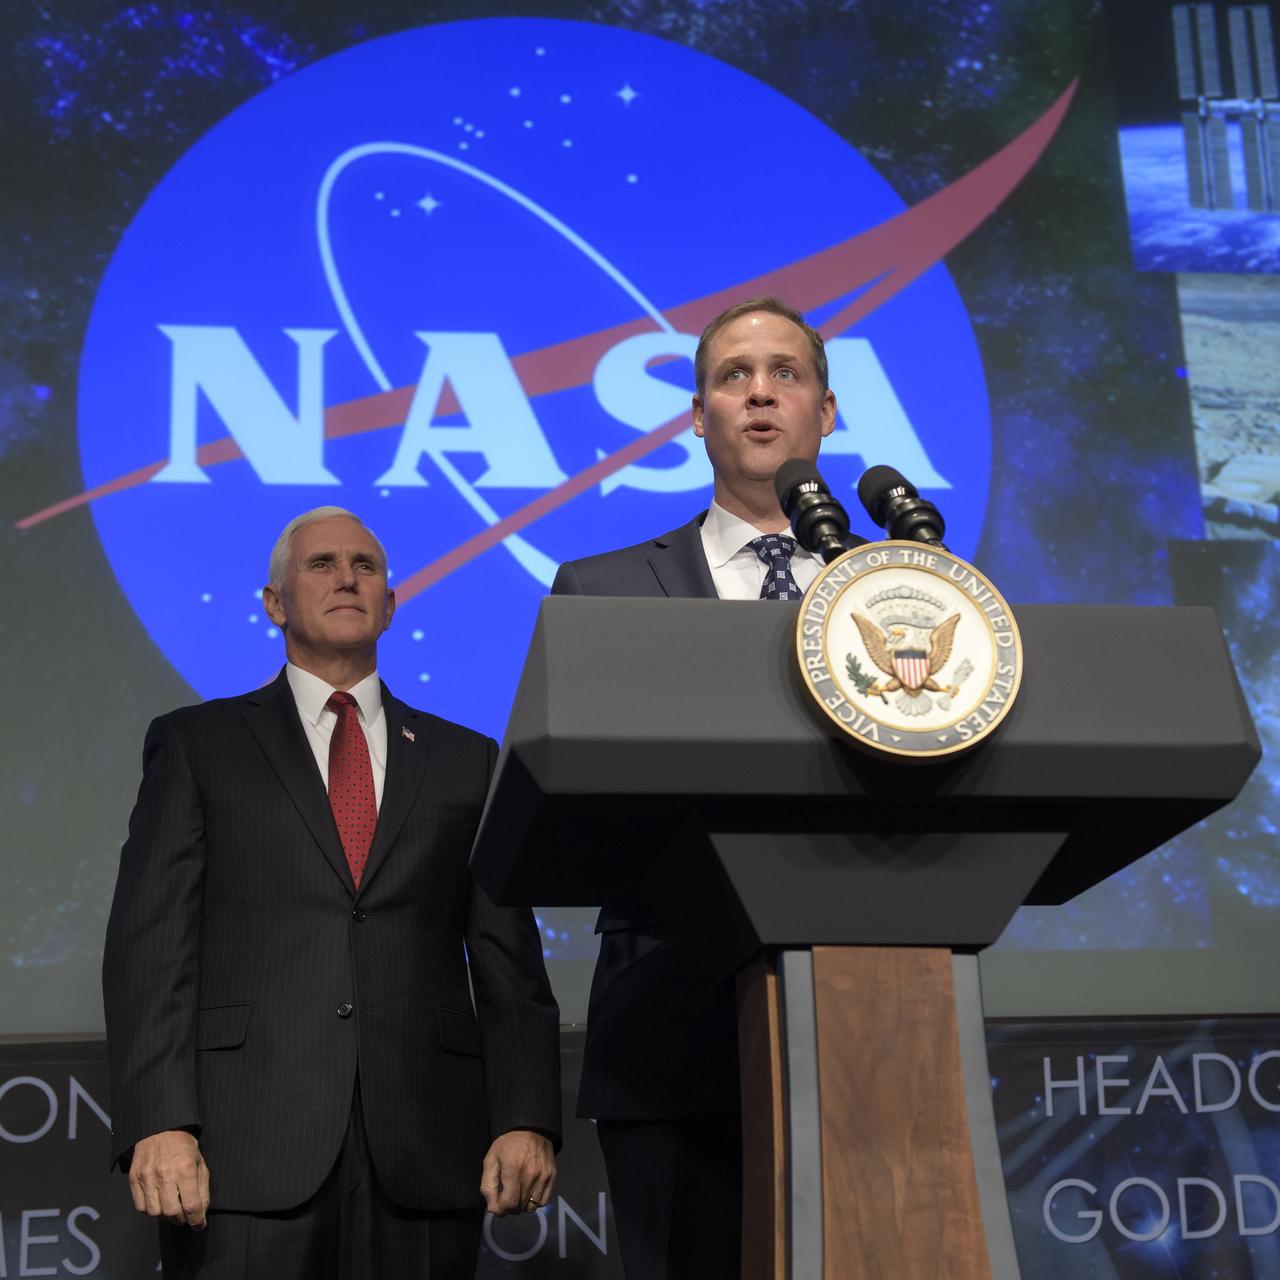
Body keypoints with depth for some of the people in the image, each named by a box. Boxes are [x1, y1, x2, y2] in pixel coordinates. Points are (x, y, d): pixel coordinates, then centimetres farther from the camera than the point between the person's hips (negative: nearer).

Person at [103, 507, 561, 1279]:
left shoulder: (466, 760, 15)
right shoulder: (196, 744, 10)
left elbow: (508, 961, 11)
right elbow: (150, 947, 2)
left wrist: (528, 1122, -1)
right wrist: (160, 1125, -10)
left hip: (425, 1157, 2)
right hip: (247, 1151, -1)